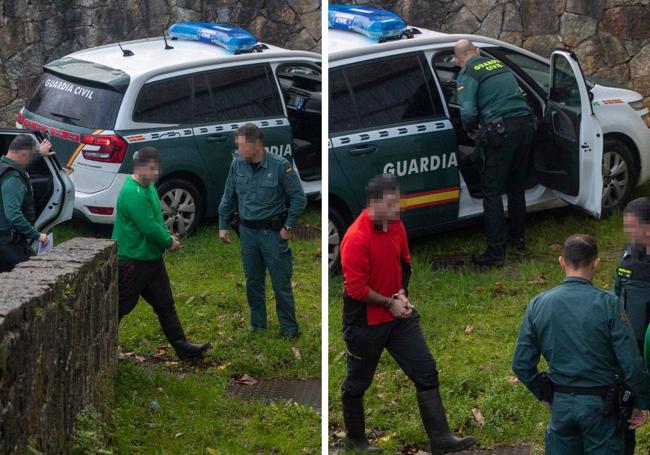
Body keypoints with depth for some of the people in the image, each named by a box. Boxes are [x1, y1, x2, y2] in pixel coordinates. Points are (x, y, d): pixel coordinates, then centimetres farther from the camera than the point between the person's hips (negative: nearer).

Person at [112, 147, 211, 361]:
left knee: (165, 305, 11)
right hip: (133, 261, -10)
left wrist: (167, 238, 1)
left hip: (153, 258, 10)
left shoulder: (149, 187, 9)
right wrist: (169, 242, -10)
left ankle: (182, 347, 15)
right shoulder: (133, 193, -23)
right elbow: (149, 227, -25)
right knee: (120, 307, 2)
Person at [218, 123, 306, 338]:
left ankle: (289, 327, 11)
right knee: (253, 281, 14)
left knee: (281, 282, 1)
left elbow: (298, 198, -7)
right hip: (248, 232, 4)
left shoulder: (280, 166, -15)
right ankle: (257, 322, 29)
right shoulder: (237, 165, -3)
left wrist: (288, 226, -7)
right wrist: (223, 225, 11)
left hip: (273, 232, -4)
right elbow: (229, 197, 11)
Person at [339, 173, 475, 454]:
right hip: (365, 323, -7)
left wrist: (402, 292, -1)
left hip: (399, 316, 7)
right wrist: (390, 303, -16)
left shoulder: (397, 226, -1)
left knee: (426, 372, 1)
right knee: (357, 383, 11)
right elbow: (356, 288, -23)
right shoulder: (356, 238, -24)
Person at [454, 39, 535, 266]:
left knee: (492, 190, 1)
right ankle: (517, 237, 38)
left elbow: (468, 112, -13)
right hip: (525, 125, 7)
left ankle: (495, 252, 0)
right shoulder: (499, 64, 20)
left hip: (501, 130, -7)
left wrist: (470, 130, 9)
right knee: (517, 186, 23)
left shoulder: (468, 74, -1)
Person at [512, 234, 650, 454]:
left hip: (560, 404, 3)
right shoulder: (608, 304, -14)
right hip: (600, 403, -3)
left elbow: (521, 365, -1)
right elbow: (632, 364, -15)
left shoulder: (538, 304, -3)